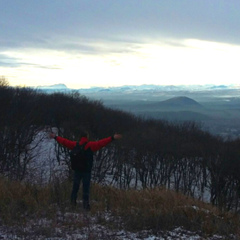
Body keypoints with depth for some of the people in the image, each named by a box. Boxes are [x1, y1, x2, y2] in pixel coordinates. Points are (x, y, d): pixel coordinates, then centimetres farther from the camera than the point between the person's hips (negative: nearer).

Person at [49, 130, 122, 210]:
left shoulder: (75, 144, 1)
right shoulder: (91, 145, -9)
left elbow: (64, 141, 9)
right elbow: (102, 142, -16)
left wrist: (55, 137, 22)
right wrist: (112, 138, -17)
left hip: (77, 170, 3)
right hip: (87, 171, -3)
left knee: (75, 186, 16)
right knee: (86, 187, 3)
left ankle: (73, 200, 20)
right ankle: (86, 203, 3)